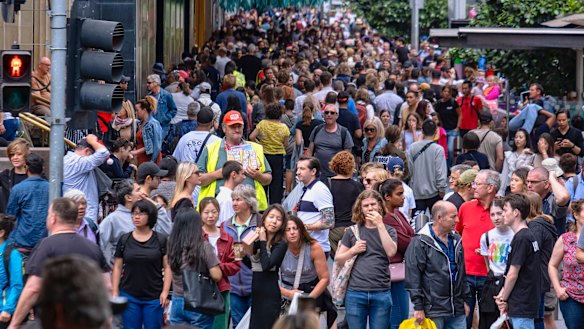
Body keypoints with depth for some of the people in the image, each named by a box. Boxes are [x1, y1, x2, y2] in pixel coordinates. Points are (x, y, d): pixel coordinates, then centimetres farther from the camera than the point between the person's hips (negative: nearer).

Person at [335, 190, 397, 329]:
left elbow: (391, 252, -11)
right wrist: (353, 251, -7)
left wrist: (380, 225, -12)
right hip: (356, 293, 1)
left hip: (381, 293, -1)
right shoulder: (353, 231, 10)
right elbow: (338, 260, 11)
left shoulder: (388, 230, 9)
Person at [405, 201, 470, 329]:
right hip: (433, 311, -6)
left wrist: (464, 299, 19)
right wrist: (418, 306, -14)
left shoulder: (456, 240, 13)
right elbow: (413, 277, -11)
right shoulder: (420, 243, -10)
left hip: (457, 310, 6)